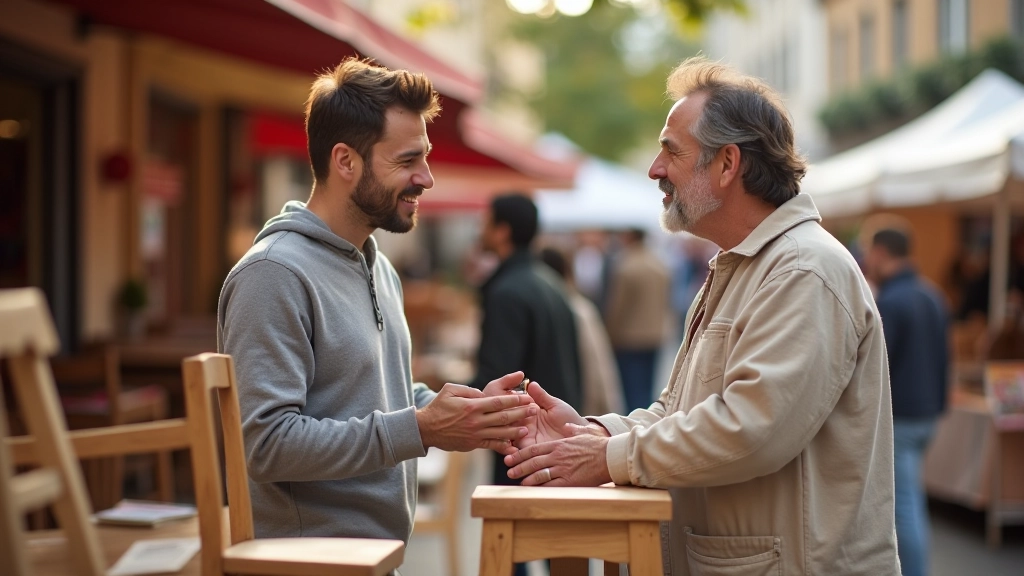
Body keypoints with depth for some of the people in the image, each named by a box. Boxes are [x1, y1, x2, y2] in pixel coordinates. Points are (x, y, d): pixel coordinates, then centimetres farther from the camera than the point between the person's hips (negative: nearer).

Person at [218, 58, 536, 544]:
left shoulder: (379, 269, 12)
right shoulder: (274, 275, -18)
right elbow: (266, 442, -25)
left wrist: (473, 411, 2)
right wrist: (420, 428, -26)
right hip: (308, 557, -8)